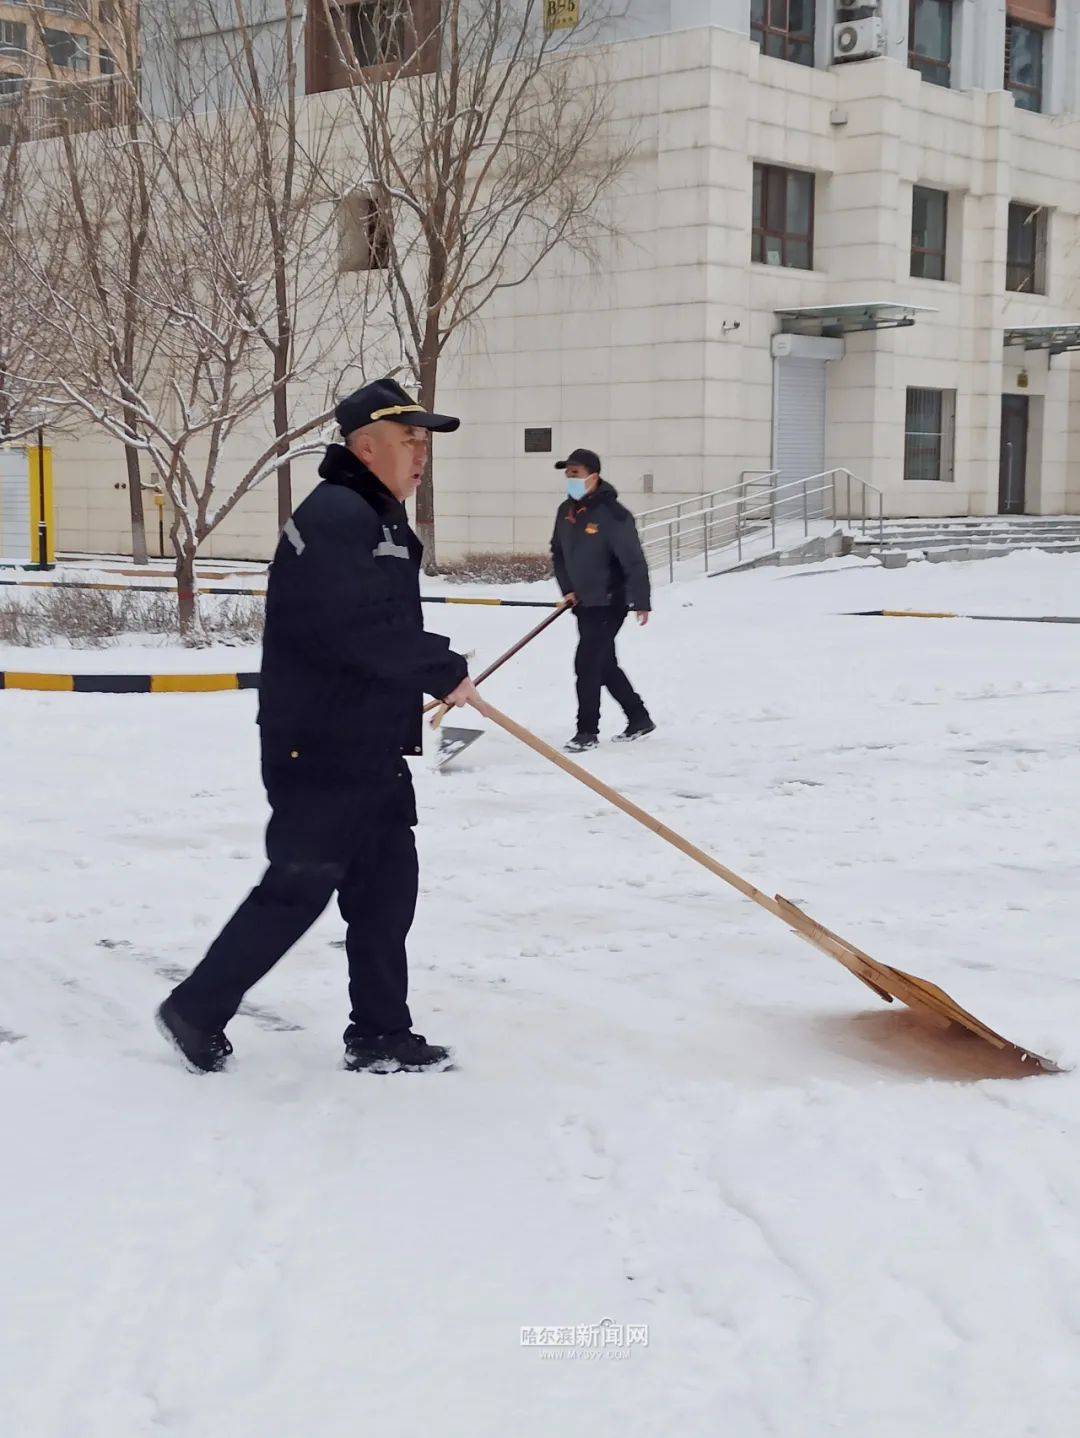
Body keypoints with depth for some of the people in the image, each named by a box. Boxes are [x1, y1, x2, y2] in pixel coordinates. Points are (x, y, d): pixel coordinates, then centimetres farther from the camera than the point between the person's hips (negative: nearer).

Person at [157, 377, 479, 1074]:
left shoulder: (381, 521, 17)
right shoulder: (334, 514, -17)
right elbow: (355, 627, -27)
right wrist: (445, 670, -19)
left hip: (373, 748, 10)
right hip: (320, 753, -10)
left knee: (388, 886, 11)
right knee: (298, 889, -2)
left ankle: (381, 1034, 20)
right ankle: (197, 1010, 14)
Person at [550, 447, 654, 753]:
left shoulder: (612, 514, -19)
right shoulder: (565, 511, 5)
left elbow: (634, 560, -18)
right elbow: (558, 553, 18)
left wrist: (641, 602, -18)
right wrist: (568, 589, 7)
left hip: (610, 604, -8)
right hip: (583, 603, 8)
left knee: (586, 665, -11)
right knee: (605, 665, 15)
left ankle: (587, 732, -1)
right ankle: (639, 720, 29)